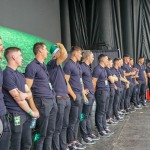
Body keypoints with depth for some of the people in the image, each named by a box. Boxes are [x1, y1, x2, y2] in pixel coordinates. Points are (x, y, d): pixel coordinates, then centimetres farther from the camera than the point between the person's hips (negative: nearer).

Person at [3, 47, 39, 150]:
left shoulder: (20, 74, 15)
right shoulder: (7, 74, -14)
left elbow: (29, 92, 13)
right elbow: (18, 98, -16)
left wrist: (26, 95, -11)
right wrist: (32, 112, -7)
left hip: (26, 114, 8)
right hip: (16, 115, -8)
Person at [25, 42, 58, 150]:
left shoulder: (44, 65, 16)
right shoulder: (32, 66, -10)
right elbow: (27, 89, -12)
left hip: (52, 101, 8)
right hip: (42, 102, -8)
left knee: (50, 131, 15)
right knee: (41, 132, 0)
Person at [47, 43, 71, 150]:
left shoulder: (59, 65, 17)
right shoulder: (51, 64, -10)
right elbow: (65, 55, -25)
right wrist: (61, 45, -7)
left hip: (66, 98, 9)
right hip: (58, 99, -9)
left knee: (65, 125, 16)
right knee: (58, 127, 0)